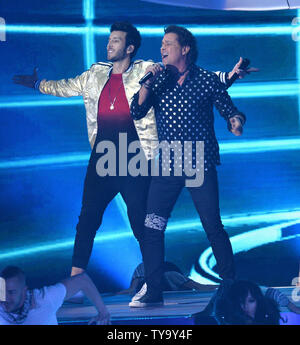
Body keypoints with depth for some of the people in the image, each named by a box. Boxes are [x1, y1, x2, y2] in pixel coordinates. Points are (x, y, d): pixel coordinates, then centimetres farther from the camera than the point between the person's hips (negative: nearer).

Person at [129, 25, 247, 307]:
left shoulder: (206, 80, 1)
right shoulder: (158, 78, 8)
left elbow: (230, 111, 5)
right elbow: (136, 112, 0)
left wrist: (236, 122, -17)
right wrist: (147, 83, -13)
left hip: (200, 165, -3)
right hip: (166, 166, 3)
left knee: (213, 227, -2)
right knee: (151, 228, -3)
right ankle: (153, 292, 6)